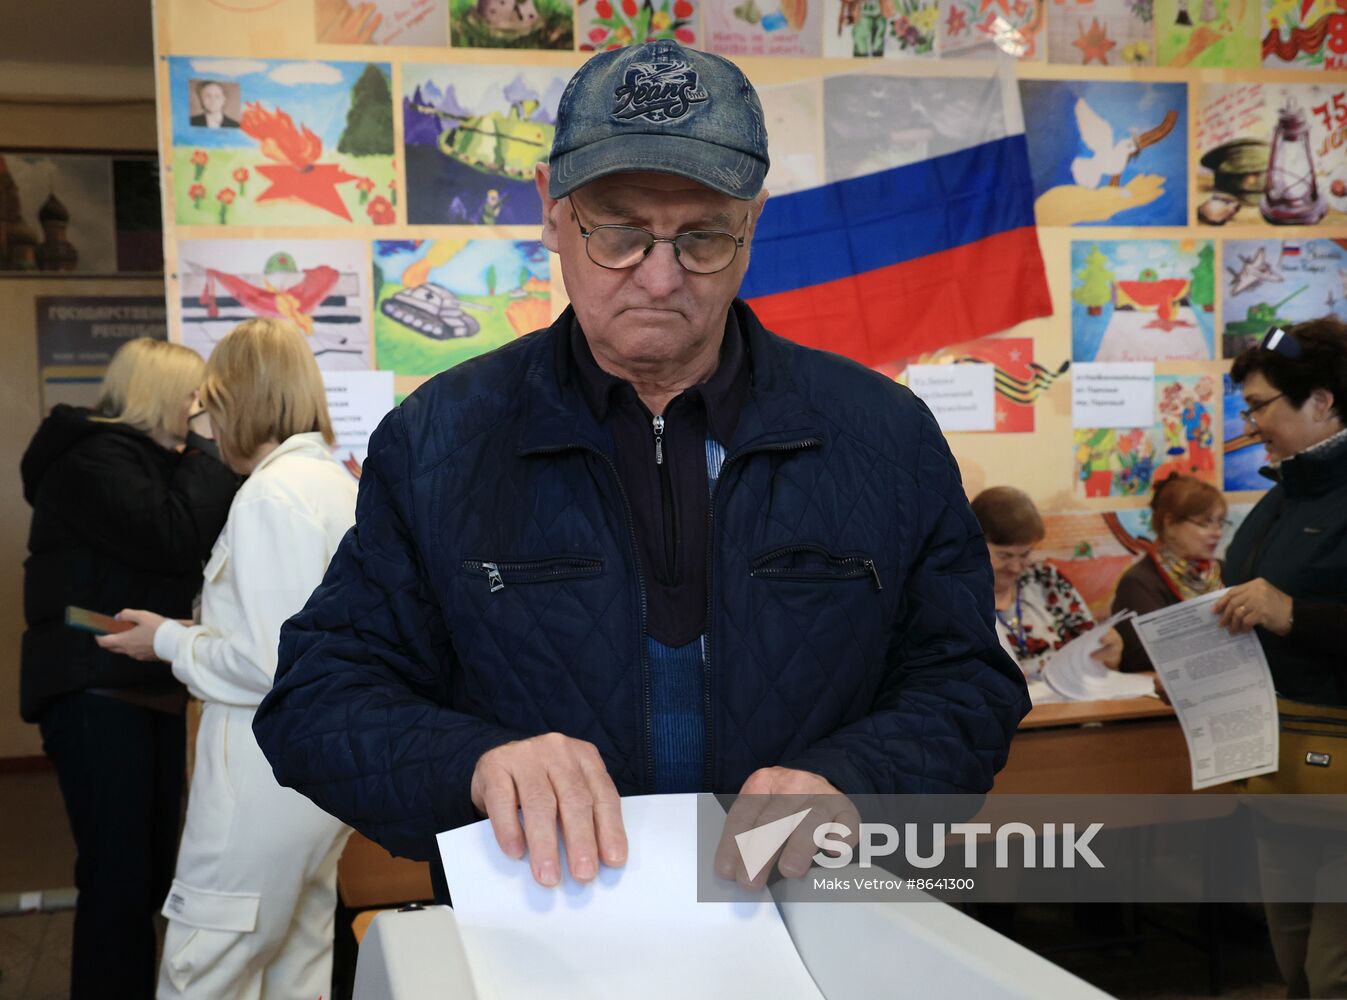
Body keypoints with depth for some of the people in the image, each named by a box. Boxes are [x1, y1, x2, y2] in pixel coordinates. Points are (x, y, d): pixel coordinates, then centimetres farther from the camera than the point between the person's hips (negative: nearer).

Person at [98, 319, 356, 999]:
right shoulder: (338, 483, 10)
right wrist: (202, 632, 17)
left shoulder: (271, 493, -17)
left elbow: (271, 664, -20)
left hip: (268, 775, -9)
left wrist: (169, 641, -6)